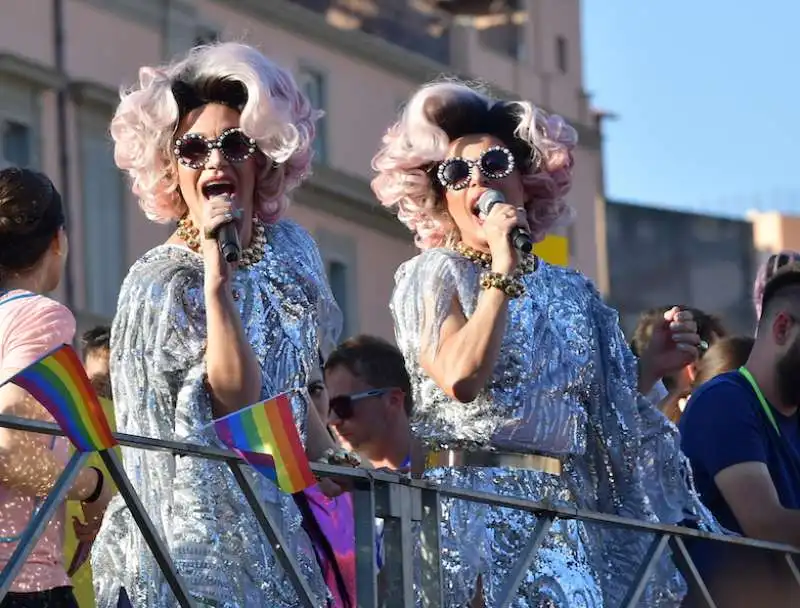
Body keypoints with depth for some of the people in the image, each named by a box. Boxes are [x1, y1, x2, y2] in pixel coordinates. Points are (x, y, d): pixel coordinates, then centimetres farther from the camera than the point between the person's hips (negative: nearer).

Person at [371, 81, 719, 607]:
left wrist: (652, 366, 5)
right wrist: (503, 267, -14)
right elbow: (460, 380, -17)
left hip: (569, 513, 5)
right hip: (478, 501, -4)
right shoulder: (434, 274, 2)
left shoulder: (574, 293, 15)